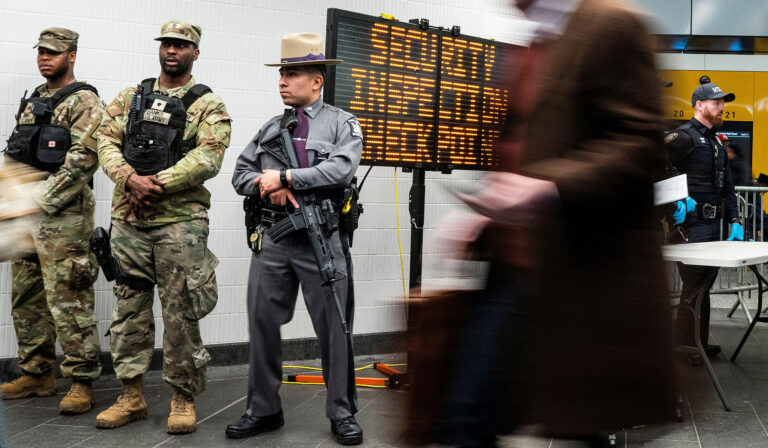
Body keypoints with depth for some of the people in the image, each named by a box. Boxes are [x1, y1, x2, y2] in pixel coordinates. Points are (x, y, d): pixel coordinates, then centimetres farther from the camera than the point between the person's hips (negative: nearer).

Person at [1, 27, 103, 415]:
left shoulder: (83, 101, -6)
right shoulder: (32, 101, 19)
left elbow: (83, 160, -17)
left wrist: (41, 198, -18)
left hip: (62, 215, -8)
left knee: (69, 302, -8)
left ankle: (81, 382, -1)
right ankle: (36, 375, 22)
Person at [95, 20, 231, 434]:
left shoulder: (207, 105, 2)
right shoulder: (129, 98, 15)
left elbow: (208, 157, -11)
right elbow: (107, 143, 5)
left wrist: (158, 183, -17)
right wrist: (131, 179, -14)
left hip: (180, 221, -4)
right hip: (128, 220, 4)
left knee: (180, 314, 0)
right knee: (129, 309, 8)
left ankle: (183, 398, 11)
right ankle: (131, 396, 17)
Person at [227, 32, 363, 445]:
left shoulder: (341, 124, 2)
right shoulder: (271, 128, 16)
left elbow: (340, 169, -15)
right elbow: (240, 173, 13)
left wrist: (283, 176, -14)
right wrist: (268, 186, -9)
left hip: (321, 241, -4)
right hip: (271, 240, 4)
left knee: (333, 328, 1)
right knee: (262, 323, 6)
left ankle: (342, 414, 13)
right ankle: (263, 410, 19)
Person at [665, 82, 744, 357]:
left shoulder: (716, 143, 20)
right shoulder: (683, 137, -10)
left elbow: (727, 187, 22)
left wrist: (735, 222, 13)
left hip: (713, 224, 9)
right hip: (692, 225, -9)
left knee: (704, 286, 14)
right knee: (694, 287, -6)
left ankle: (700, 344, 23)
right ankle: (685, 348, 1)